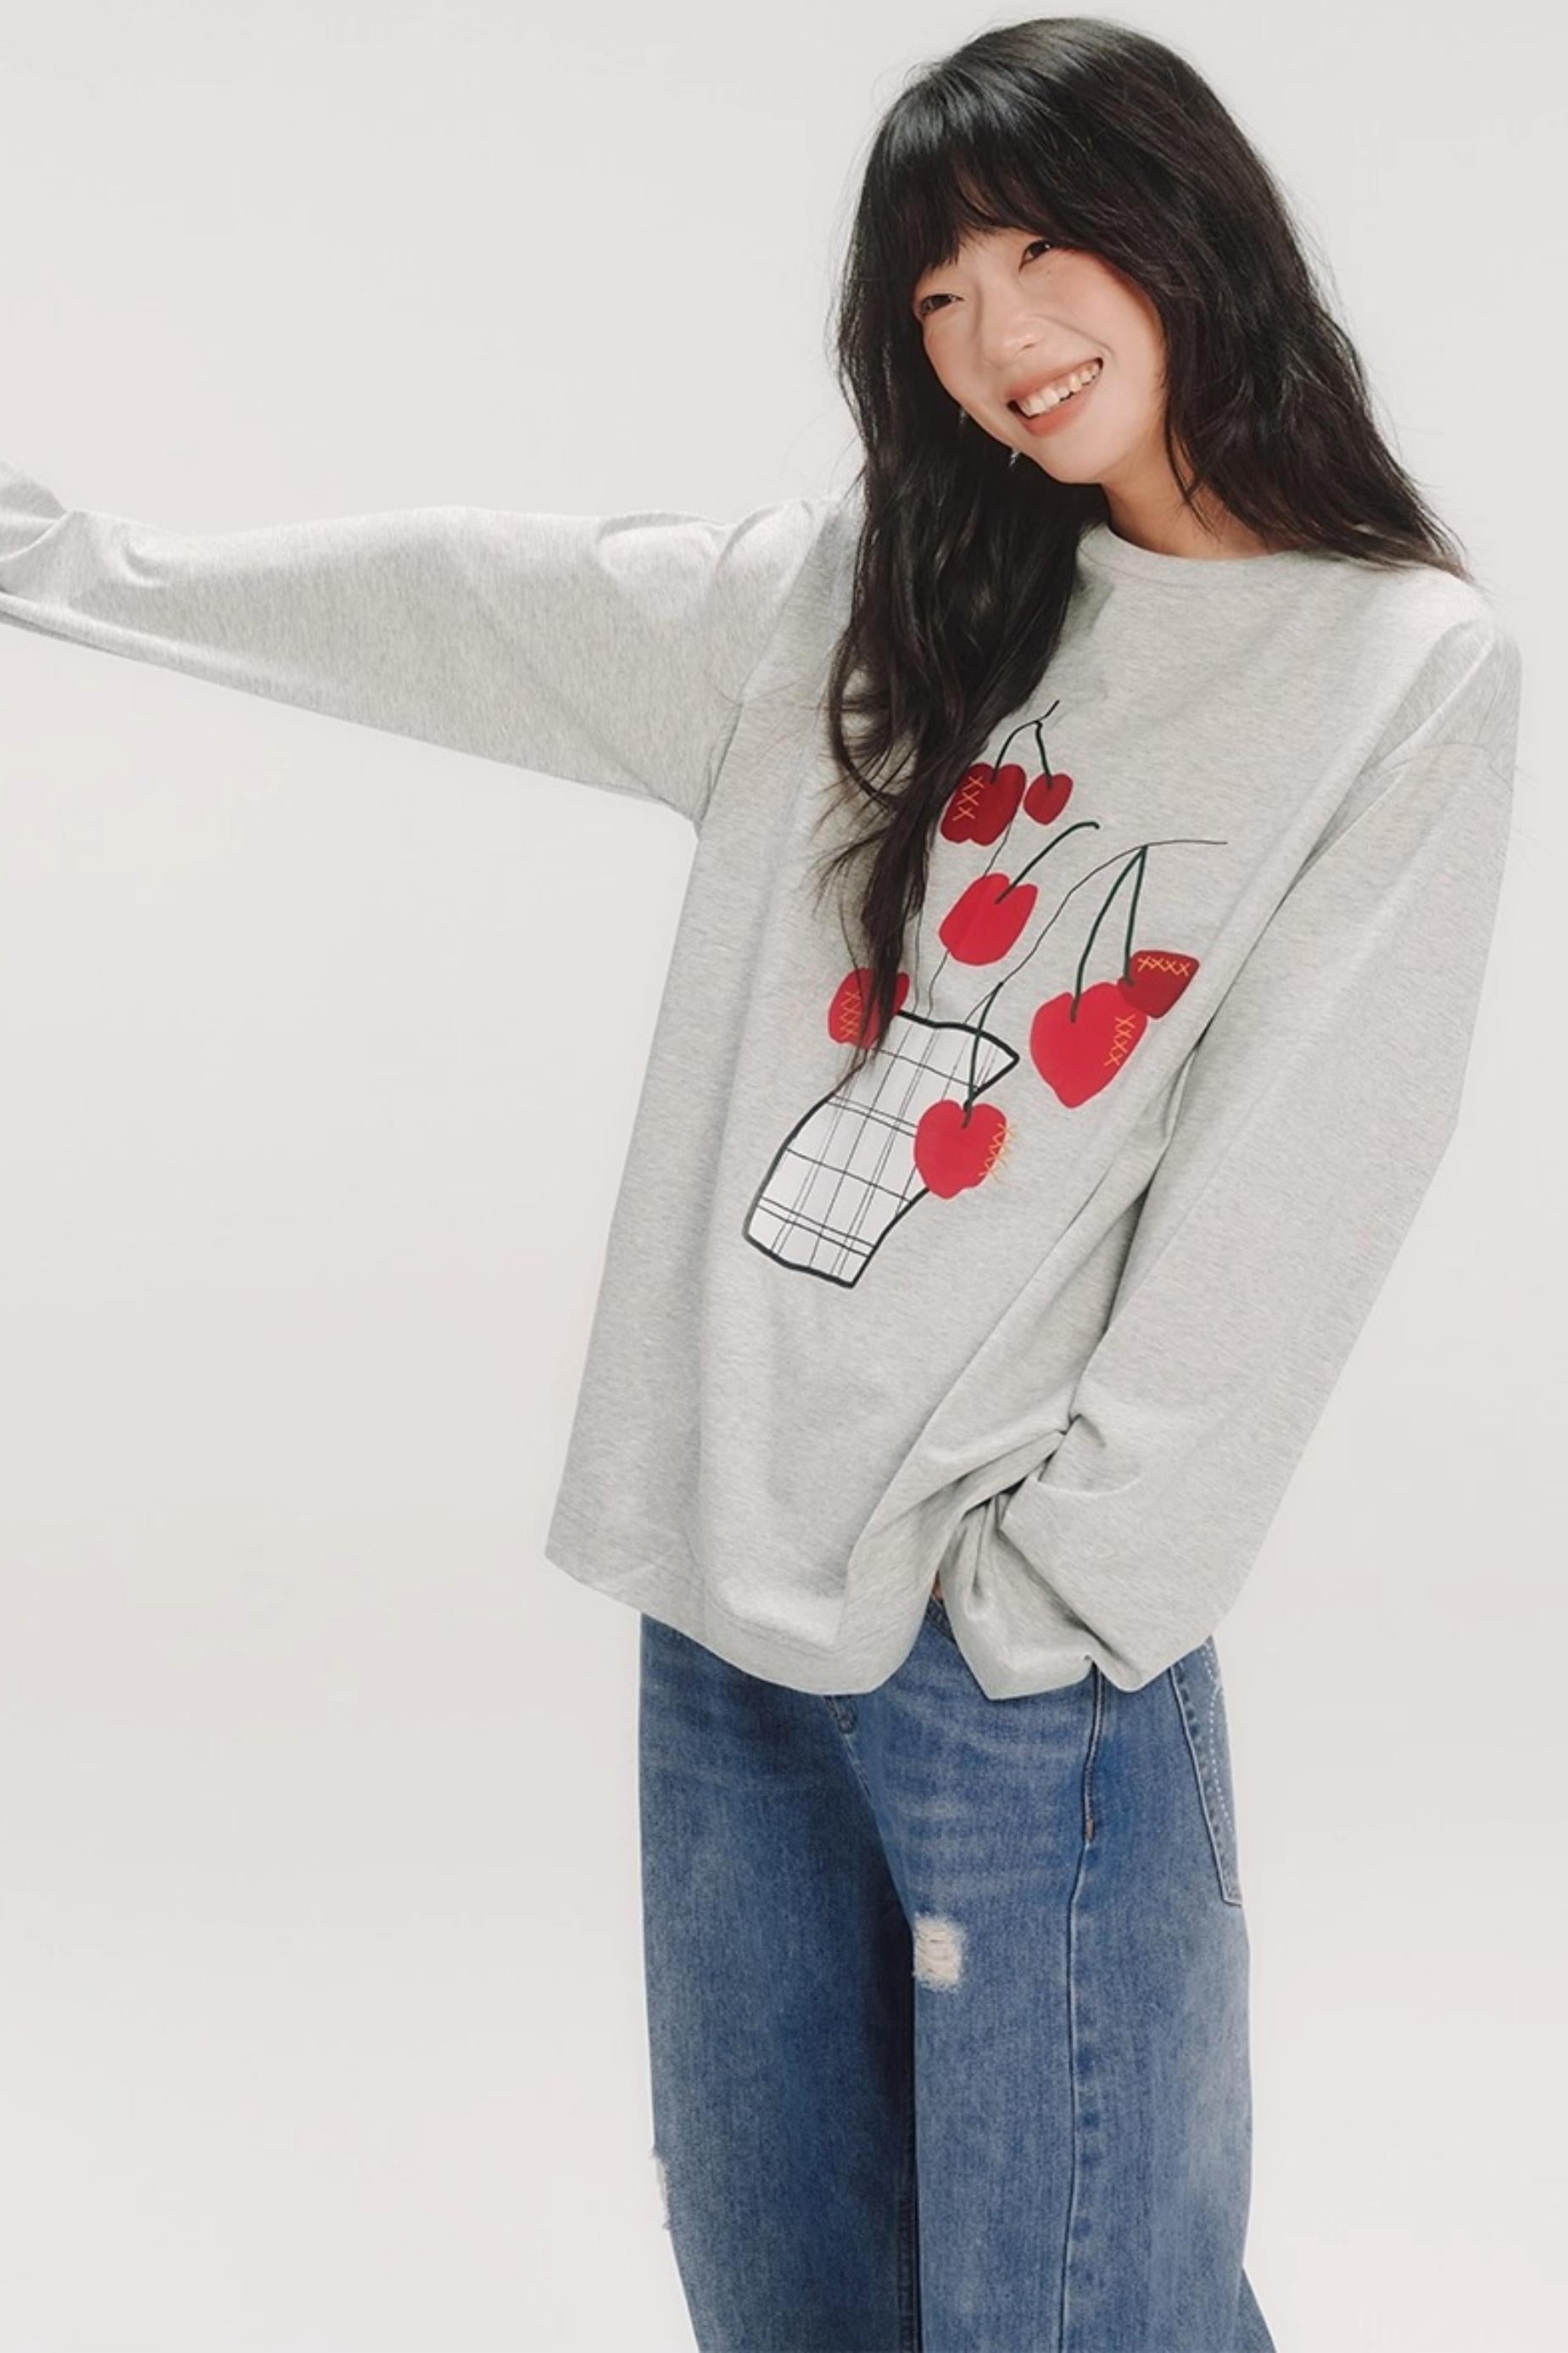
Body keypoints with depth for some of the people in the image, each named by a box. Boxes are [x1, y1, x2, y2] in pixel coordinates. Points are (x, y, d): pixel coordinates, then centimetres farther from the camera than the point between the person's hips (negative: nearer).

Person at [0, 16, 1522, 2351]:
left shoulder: (1409, 666, -6)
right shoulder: (874, 589, 8)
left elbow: (1281, 1206, -11)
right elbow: (473, 614, 14)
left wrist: (1059, 1580, -13)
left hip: (1029, 1655, -5)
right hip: (724, 1576, 5)